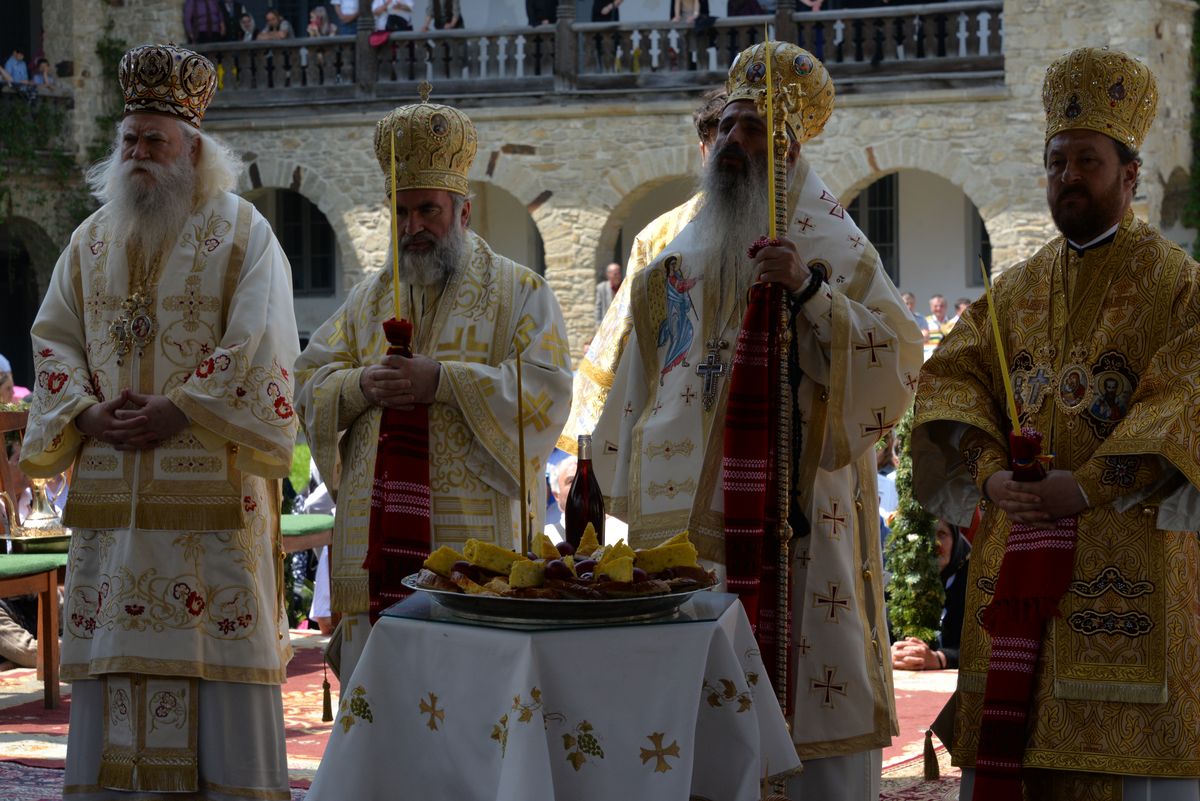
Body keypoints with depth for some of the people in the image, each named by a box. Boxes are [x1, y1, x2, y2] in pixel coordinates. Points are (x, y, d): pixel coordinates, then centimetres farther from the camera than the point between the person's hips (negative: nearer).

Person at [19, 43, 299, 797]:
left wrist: (176, 411, -16)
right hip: (110, 485, 5)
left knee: (218, 646, -4)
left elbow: (256, 347, -10)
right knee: (111, 648, 5)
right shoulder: (92, 239, 15)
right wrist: (89, 412, -5)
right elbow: (53, 338, 12)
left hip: (210, 483, -5)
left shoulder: (241, 232, -1)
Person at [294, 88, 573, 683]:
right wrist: (360, 386, -9)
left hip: (475, 537, -4)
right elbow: (308, 382, 13)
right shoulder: (369, 299, 19)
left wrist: (441, 381, -17)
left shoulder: (518, 292, 5)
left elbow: (547, 388, -8)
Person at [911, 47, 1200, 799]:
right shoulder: (1017, 290, 16)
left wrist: (1089, 487, -21)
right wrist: (989, 473, -13)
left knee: (1126, 738, -6)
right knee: (1011, 732, 2)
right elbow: (952, 377, 6)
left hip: (1129, 550, -4)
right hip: (1016, 551, 4)